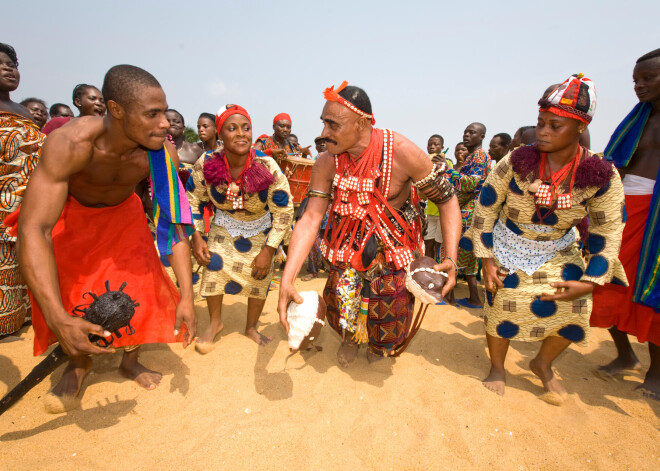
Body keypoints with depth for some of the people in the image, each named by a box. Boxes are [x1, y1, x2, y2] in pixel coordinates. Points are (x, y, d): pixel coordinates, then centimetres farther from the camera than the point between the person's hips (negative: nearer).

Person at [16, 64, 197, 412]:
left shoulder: (163, 152, -32)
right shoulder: (69, 143, -40)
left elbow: (173, 221, -26)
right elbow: (33, 229, -43)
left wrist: (186, 296, -31)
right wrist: (58, 319, -51)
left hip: (124, 213, 2)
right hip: (70, 212, -1)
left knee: (141, 285, -6)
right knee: (62, 292, -8)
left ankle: (130, 361, 21)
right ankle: (77, 363, 23)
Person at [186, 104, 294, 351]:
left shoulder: (267, 167, -29)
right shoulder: (205, 165, -23)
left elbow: (284, 212, -21)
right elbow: (193, 201, -5)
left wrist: (268, 250, -20)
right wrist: (196, 237, -11)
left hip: (260, 231, -1)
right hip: (224, 226, 1)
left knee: (259, 277, 1)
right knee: (214, 266, -9)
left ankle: (251, 327, 27)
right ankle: (215, 322, 19)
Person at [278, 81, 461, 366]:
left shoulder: (402, 153, -27)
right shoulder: (326, 163, -18)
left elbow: (447, 200, -17)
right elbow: (310, 219, -20)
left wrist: (451, 258, -27)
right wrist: (287, 280, -30)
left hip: (393, 245, -1)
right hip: (347, 245, 2)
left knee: (390, 316, 7)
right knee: (341, 306, 5)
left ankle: (378, 344, 49)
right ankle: (350, 338, 47)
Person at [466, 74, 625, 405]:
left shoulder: (601, 176, -15)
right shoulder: (516, 162, -18)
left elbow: (608, 232, -8)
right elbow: (485, 207, -11)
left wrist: (589, 282, -16)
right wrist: (486, 258, -14)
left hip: (559, 251, 2)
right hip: (508, 245, -1)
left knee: (574, 308, -9)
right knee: (502, 303, -6)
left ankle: (543, 364, 22)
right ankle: (497, 368, 21)